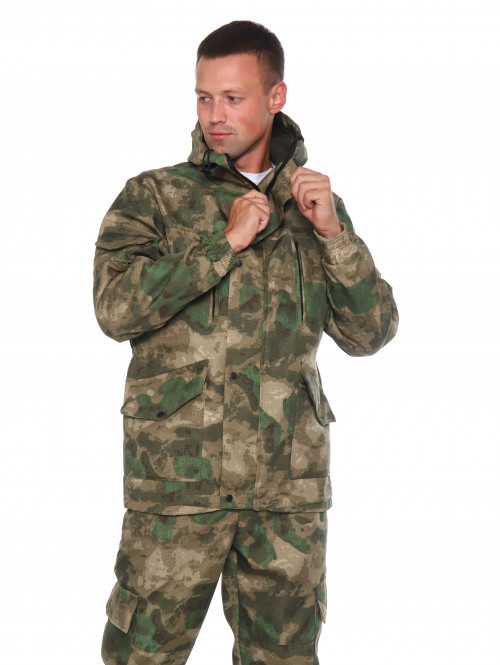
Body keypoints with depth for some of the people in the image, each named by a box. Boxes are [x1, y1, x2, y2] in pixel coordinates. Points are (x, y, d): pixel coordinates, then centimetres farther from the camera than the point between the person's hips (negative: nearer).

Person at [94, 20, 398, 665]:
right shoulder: (153, 196, 3)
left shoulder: (314, 204, 12)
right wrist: (225, 242, -14)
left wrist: (333, 232, -7)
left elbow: (369, 334, 6)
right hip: (177, 473, -3)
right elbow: (117, 308, -13)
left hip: (291, 486, 3)